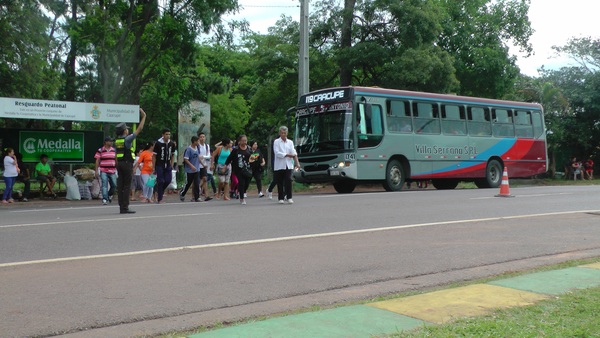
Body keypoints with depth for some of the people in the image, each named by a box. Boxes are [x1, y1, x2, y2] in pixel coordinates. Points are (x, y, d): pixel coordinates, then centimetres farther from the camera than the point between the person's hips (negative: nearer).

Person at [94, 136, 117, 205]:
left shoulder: (114, 150, 10)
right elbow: (97, 161, 1)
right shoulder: (100, 150, 0)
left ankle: (109, 195, 30)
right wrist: (96, 171, -3)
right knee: (104, 185, -10)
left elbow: (116, 160, 16)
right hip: (103, 171, -4)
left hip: (112, 171, 4)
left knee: (114, 185, 4)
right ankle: (104, 199, -9)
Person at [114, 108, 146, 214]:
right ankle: (125, 207, -9)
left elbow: (116, 156, 14)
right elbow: (139, 129, -11)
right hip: (127, 163, -8)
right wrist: (144, 116, -5)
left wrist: (117, 167, 19)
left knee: (120, 186, 5)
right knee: (127, 186, -7)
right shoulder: (127, 139, -10)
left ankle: (121, 207, 7)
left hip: (120, 163, 8)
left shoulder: (117, 140, 12)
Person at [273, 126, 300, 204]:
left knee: (288, 181, -10)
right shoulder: (276, 142, 2)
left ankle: (289, 198, -6)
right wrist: (288, 155, -11)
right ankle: (280, 198, 11)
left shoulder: (290, 142, 11)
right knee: (280, 183, 2)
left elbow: (294, 153, 0)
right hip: (279, 165, -2)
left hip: (288, 165, 2)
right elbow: (277, 153, -10)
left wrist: (297, 163, -13)